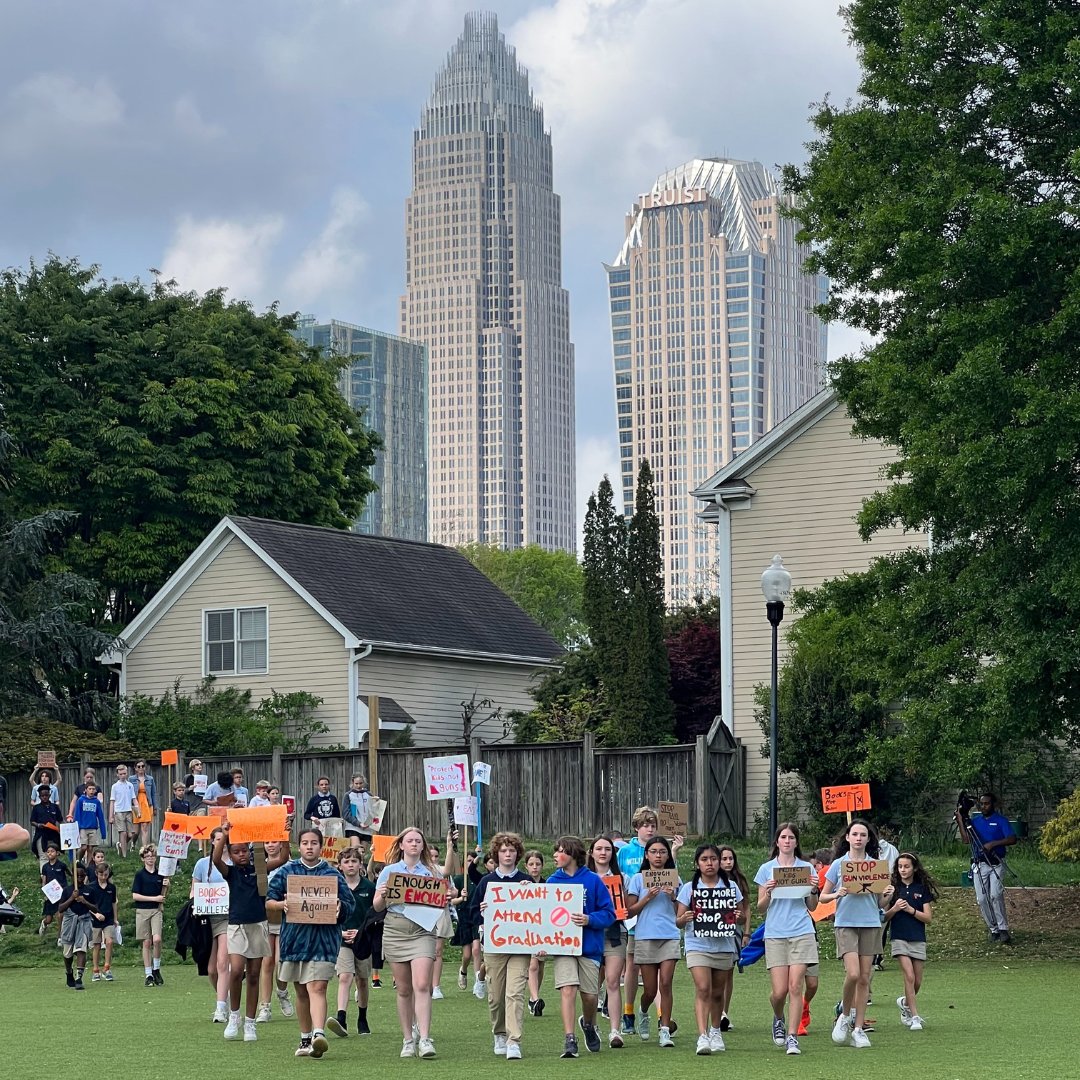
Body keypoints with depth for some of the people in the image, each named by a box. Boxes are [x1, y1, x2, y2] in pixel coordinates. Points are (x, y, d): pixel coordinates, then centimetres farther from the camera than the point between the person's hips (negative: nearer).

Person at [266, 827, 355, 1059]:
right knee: (301, 992, 12)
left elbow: (349, 906, 7)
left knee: (317, 987, -17)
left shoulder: (332, 875, 5)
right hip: (294, 937, 3)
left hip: (324, 938, -3)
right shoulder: (286, 872, 10)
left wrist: (339, 907, -16)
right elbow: (268, 902, 10)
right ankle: (305, 1039, 22)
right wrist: (282, 904, -11)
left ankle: (319, 1035, -29)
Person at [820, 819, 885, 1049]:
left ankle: (858, 1029, 7)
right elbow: (823, 897, 7)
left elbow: (881, 902, 13)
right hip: (846, 924, -2)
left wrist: (883, 894, -9)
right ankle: (845, 1016, 7)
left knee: (864, 978, 1)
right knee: (853, 974, -16)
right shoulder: (838, 864, 4)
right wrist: (837, 894, -13)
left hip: (871, 924, 2)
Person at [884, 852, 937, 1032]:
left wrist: (910, 909, -13)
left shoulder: (922, 889, 3)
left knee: (917, 982, 5)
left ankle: (905, 1003, 35)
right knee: (909, 976, -14)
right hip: (899, 937, -1)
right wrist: (894, 909, -15)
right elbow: (884, 917, 4)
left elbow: (928, 918, 0)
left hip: (918, 939, 1)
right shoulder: (893, 888, 3)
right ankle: (914, 1017, -9)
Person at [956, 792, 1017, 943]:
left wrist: (993, 843, -19)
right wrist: (960, 821, -3)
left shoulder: (1001, 820, 2)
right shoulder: (975, 821, 14)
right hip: (979, 865, 4)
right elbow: (966, 839, 3)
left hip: (996, 864, -4)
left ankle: (1003, 929, -17)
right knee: (982, 899, 0)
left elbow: (1012, 839, -9)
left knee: (996, 895, -20)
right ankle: (993, 929, 10)